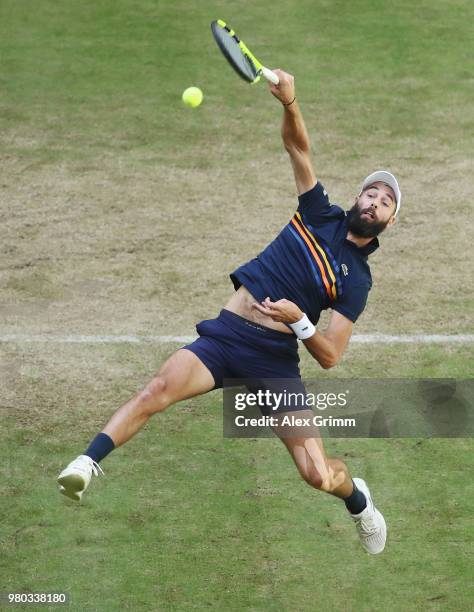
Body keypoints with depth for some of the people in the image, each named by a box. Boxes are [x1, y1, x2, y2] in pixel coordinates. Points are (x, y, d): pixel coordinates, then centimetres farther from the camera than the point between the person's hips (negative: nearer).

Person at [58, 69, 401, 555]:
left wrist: (299, 320, -20)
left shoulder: (357, 281, 4)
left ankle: (356, 498, 26)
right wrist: (288, 102, -17)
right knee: (161, 388, -31)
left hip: (276, 359, -1)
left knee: (319, 475, -10)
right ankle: (88, 462, -33)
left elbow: (329, 356, -1)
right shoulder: (320, 214, 9)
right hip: (226, 334, 1)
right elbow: (296, 144, 4)